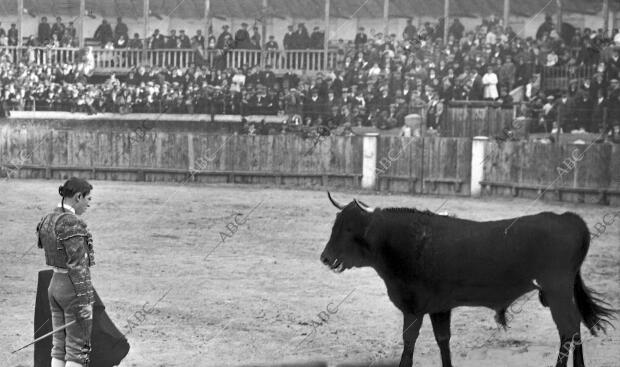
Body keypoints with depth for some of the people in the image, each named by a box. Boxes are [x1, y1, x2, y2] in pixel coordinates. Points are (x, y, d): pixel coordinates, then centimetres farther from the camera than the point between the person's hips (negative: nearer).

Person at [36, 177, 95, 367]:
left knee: (59, 347, 13)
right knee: (77, 351, -1)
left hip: (55, 285, 9)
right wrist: (85, 302, -18)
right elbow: (77, 265, -21)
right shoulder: (71, 223, -20)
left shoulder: (48, 220, 9)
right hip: (74, 289, -9)